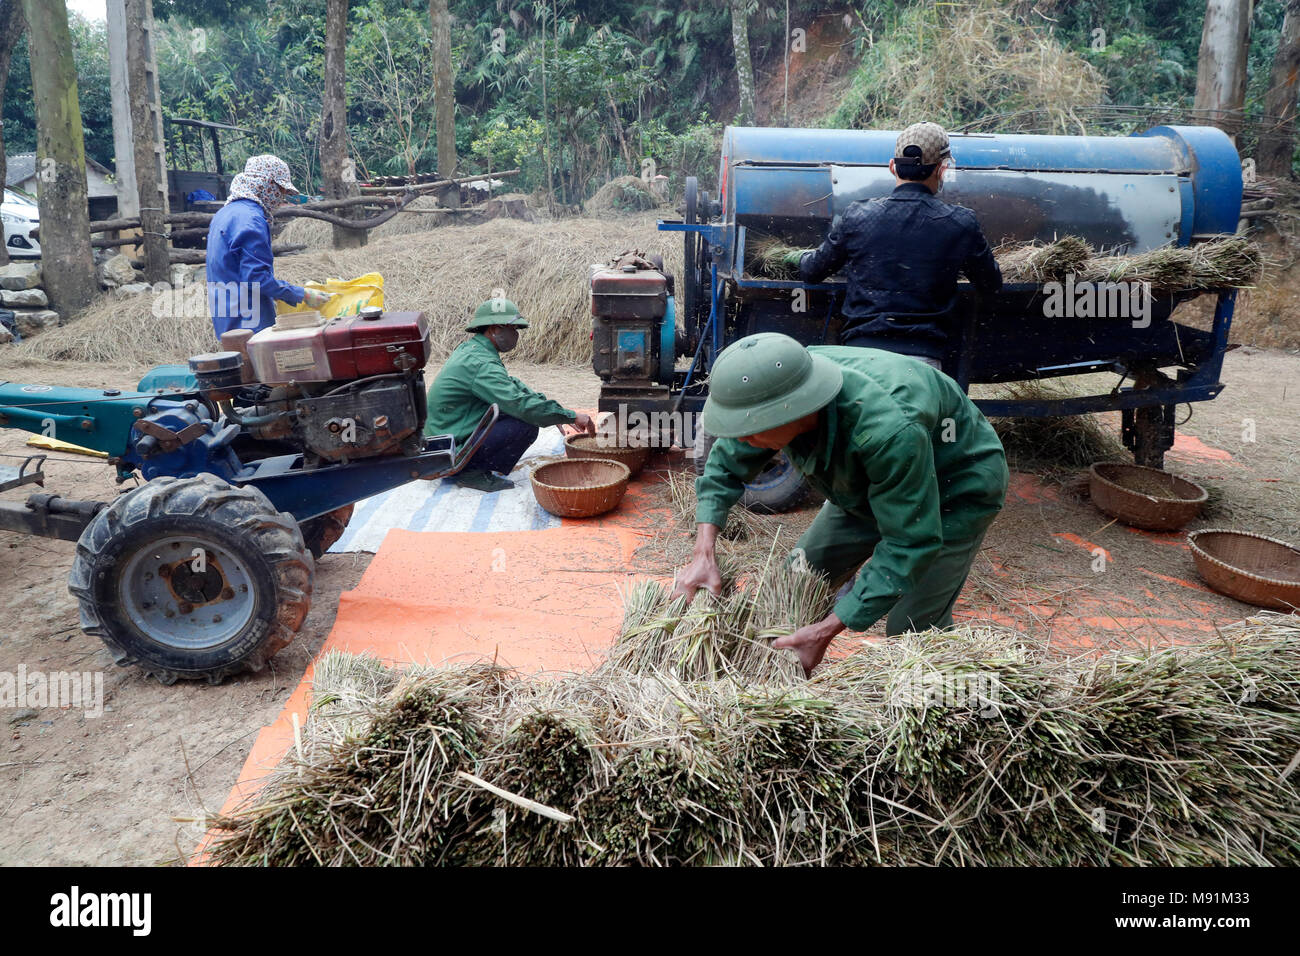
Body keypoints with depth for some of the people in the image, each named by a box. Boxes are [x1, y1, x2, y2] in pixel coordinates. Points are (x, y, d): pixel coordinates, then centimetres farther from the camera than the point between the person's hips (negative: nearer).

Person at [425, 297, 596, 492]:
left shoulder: (467, 348, 11)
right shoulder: (481, 364, -22)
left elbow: (510, 384, 18)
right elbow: (521, 404, -28)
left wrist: (550, 404, 8)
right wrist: (571, 416, -21)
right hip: (453, 446, -10)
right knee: (527, 426, -17)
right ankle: (473, 472, -8)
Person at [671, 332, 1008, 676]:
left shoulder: (889, 429, -46)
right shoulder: (779, 387, -25)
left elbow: (912, 544, -35)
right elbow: (724, 466, -8)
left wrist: (826, 631, -37)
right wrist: (703, 554, -20)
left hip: (955, 490, -6)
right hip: (868, 483, 7)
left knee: (913, 630, -9)